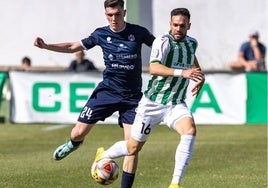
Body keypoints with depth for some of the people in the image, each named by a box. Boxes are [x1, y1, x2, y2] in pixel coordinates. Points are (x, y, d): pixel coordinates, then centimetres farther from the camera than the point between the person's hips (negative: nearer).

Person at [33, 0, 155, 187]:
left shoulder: (138, 32, -8)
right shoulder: (101, 34, -2)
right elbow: (74, 47, 8)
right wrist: (46, 46, -2)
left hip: (131, 96, -2)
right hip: (107, 90, 2)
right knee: (78, 133, 1)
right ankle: (73, 144, 40)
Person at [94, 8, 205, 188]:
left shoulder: (192, 43, 5)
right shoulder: (163, 41, -17)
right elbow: (154, 68, -35)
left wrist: (200, 75, 15)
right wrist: (182, 72, -45)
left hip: (176, 104, 4)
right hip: (153, 103, -4)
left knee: (190, 130, -28)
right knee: (134, 147, 9)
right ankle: (103, 155, 43)